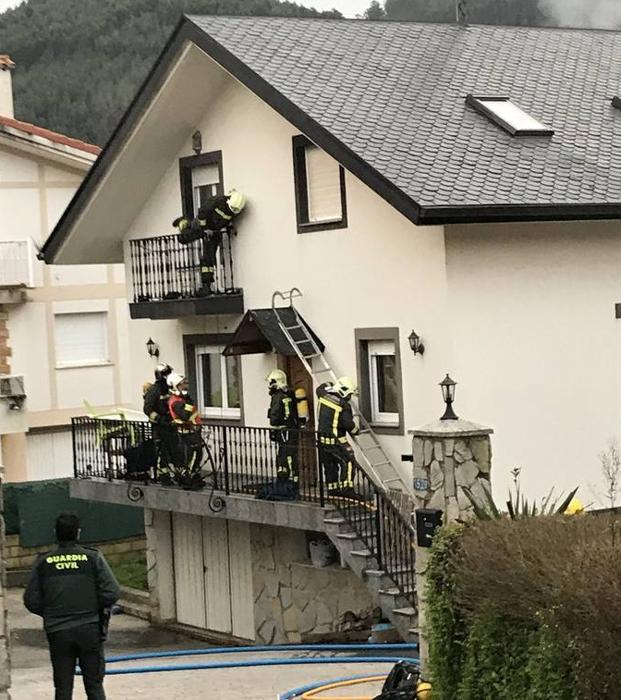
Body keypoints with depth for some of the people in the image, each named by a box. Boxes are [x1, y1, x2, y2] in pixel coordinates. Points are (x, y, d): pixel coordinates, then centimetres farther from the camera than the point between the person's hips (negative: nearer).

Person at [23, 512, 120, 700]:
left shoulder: (43, 563, 0)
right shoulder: (93, 558, -5)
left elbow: (31, 601, 1)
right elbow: (111, 593, -10)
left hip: (57, 632, 1)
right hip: (90, 629, -1)